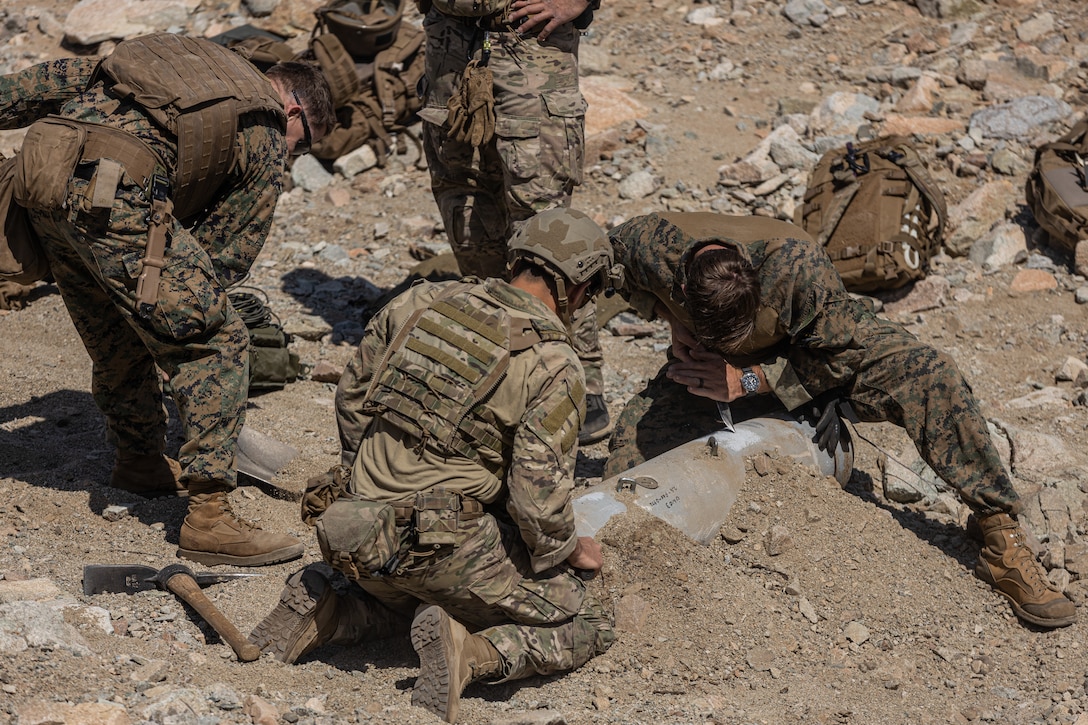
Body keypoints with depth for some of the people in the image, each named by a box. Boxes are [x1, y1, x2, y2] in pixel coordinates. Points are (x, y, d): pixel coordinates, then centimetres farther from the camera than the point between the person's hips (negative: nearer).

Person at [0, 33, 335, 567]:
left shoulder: (184, 55, 32)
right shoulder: (267, 138, 14)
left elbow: (65, 78, 28)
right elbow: (227, 255, 14)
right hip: (112, 194, -8)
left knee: (116, 338, 26)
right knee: (217, 344, 1)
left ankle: (138, 462, 43)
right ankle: (208, 516, -2)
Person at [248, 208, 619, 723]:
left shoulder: (421, 301, 4)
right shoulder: (554, 367, -13)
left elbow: (352, 395, 15)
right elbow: (539, 498, -16)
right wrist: (570, 551, 6)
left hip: (361, 539, 6)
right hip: (446, 544, -6)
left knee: (393, 598, 39)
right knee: (587, 629, 9)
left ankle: (318, 611, 9)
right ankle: (471, 654, -15)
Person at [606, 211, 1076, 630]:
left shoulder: (797, 264, -41)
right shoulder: (648, 246, -34)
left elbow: (839, 352, -25)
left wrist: (750, 381, -33)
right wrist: (675, 322, -17)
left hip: (820, 345, -2)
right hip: (716, 368, 2)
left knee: (931, 378, -25)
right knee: (633, 437, -20)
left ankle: (1003, 543, -18)